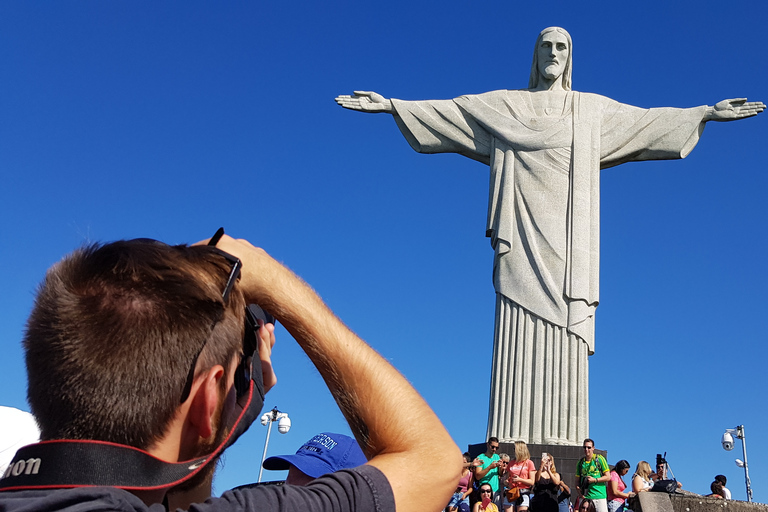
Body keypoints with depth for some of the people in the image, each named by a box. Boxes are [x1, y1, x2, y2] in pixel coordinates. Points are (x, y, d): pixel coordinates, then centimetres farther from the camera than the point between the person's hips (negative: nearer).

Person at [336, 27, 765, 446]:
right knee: (521, 331, -12)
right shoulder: (506, 105, 17)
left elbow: (646, 119, 22)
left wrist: (707, 113, 18)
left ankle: (562, 441, -11)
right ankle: (512, 442, -15)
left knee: (564, 330, -9)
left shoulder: (592, 108, 22)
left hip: (566, 236, 1)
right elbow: (444, 111, 12)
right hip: (523, 229, -1)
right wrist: (391, 104, 4)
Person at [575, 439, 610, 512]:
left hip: (599, 496, -3)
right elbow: (577, 480, 17)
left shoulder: (600, 459, 4)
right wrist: (578, 489, -3)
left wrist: (595, 480, -10)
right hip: (584, 496, 3)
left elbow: (608, 477, 2)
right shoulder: (580, 462, 14)